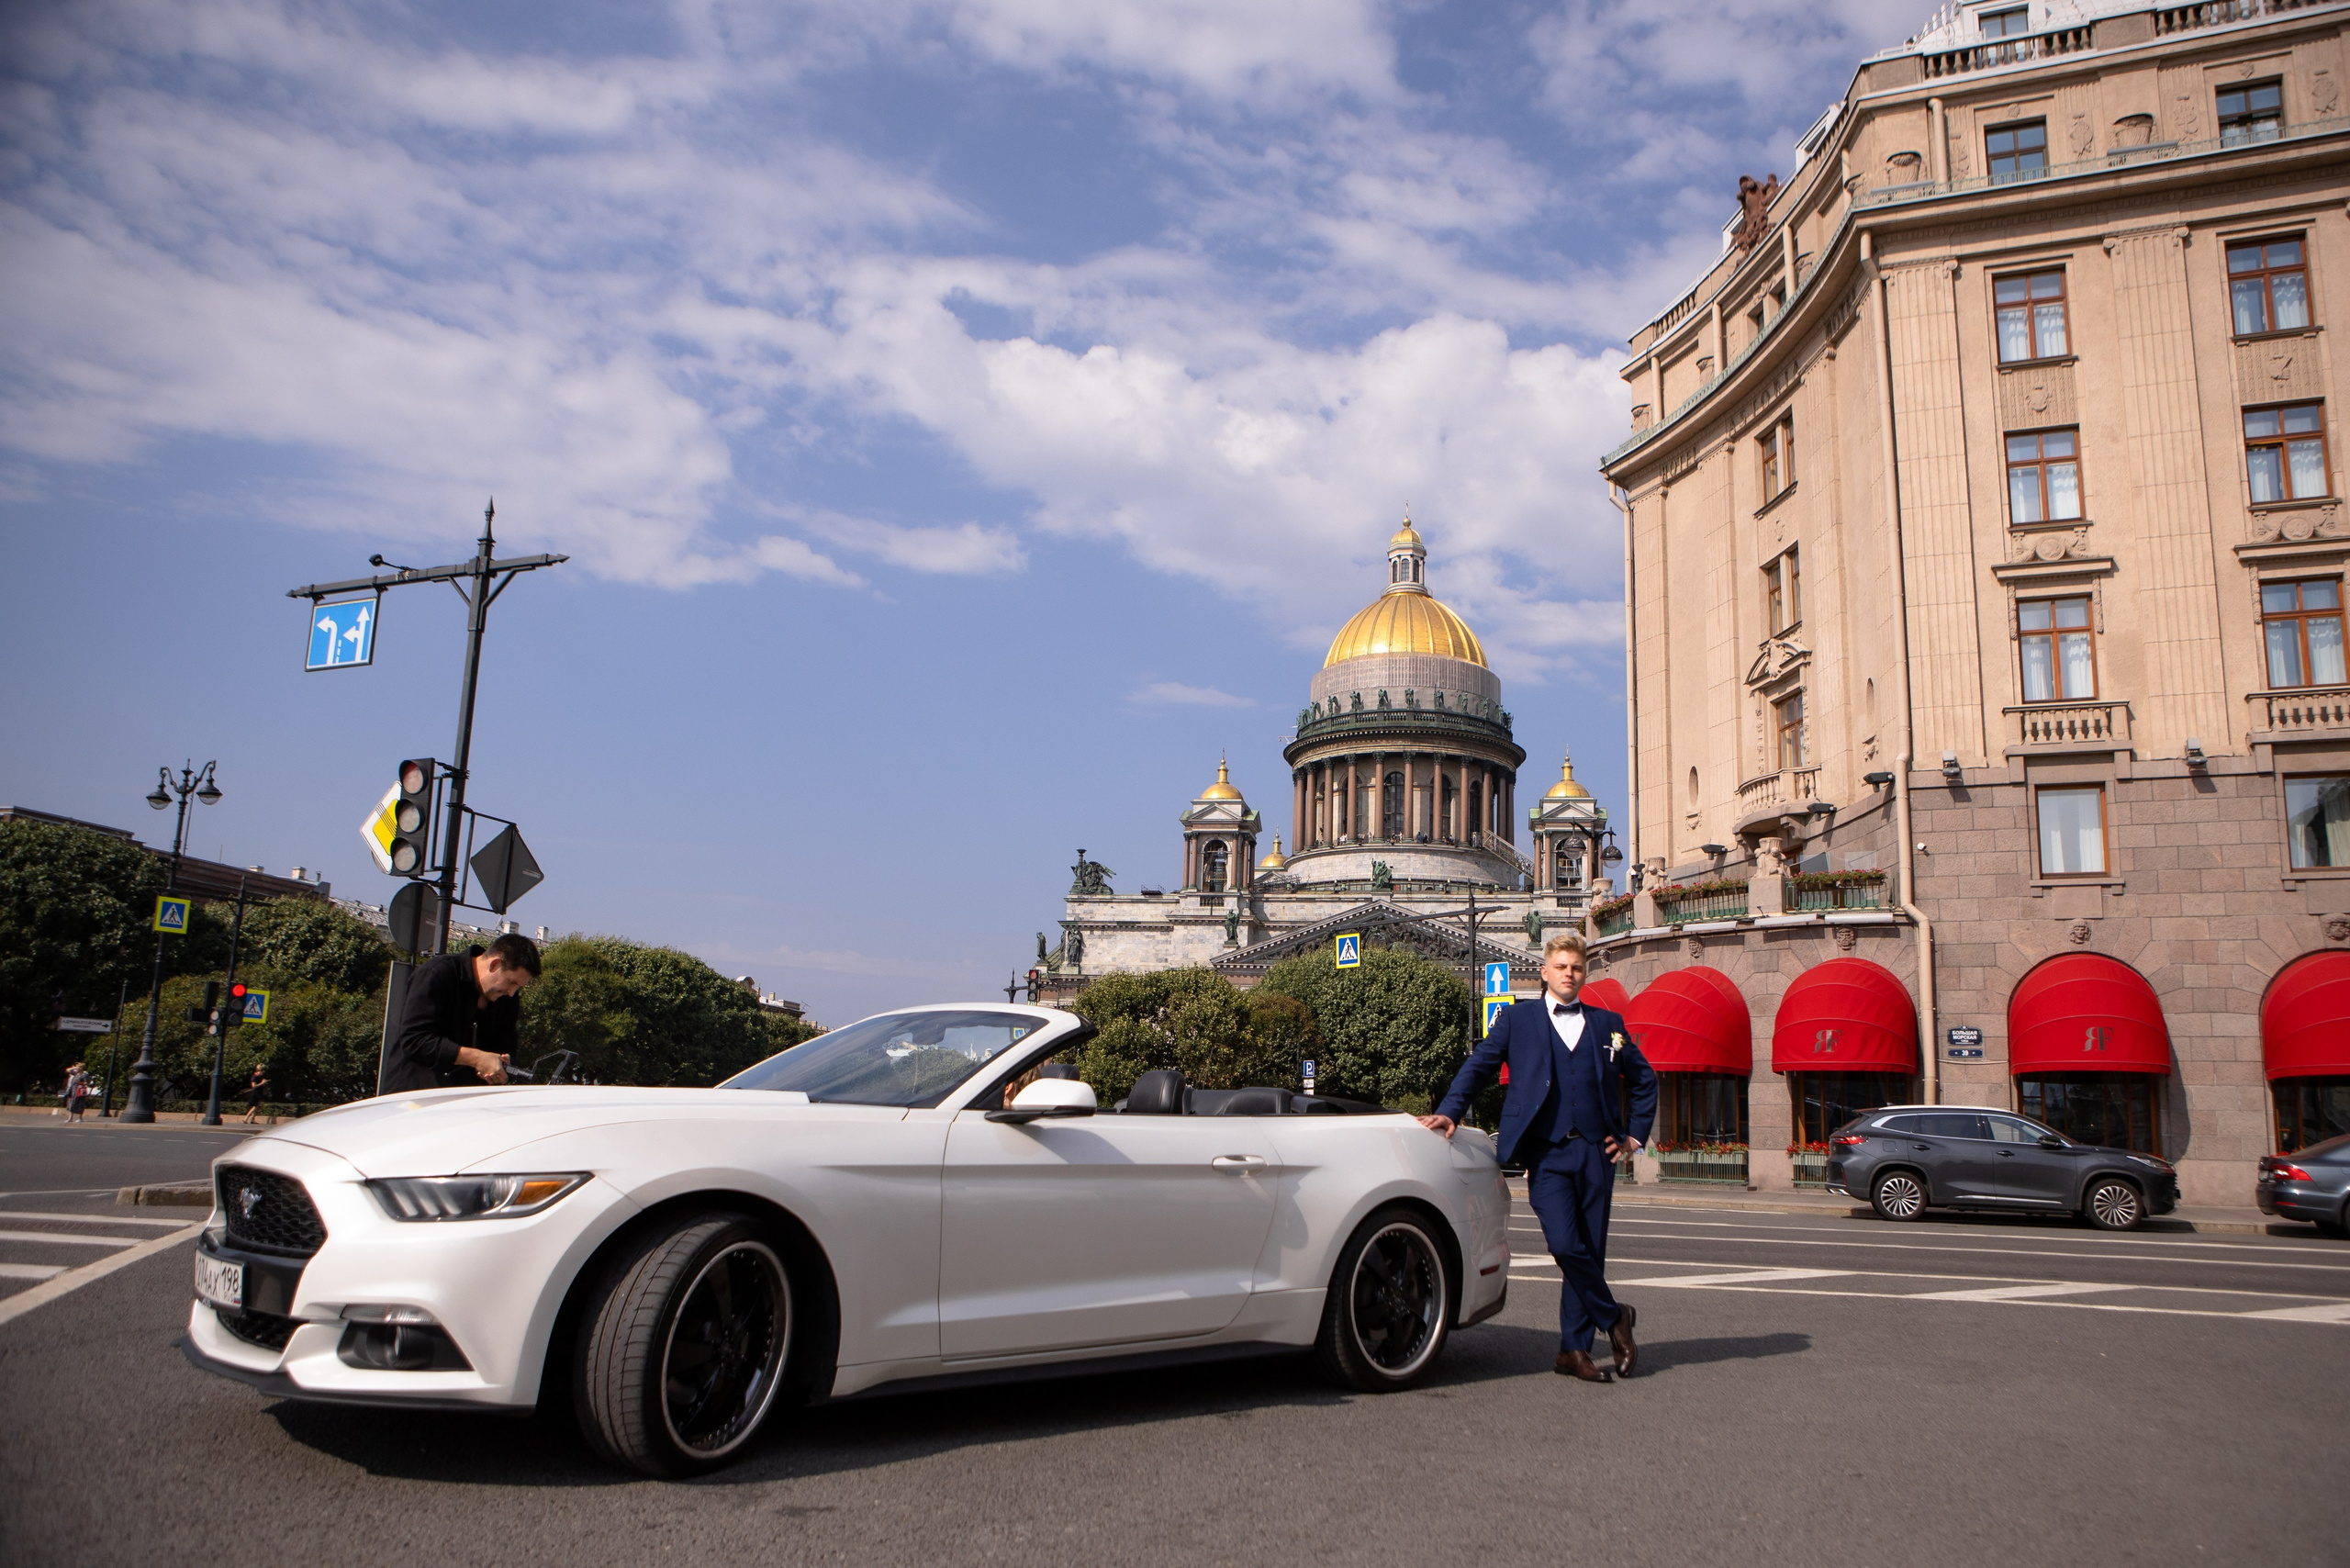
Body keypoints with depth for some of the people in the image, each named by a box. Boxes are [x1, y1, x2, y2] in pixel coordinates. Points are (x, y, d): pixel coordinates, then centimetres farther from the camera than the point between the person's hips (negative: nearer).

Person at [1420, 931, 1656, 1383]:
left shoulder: (1608, 1023, 15)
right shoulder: (1517, 1019, 10)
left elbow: (1644, 1080, 23)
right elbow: (1478, 1066, 7)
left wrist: (1635, 1136, 15)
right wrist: (1450, 1111, -7)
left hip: (1596, 1152, 3)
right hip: (1547, 1153, -2)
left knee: (1590, 1251, 3)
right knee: (1565, 1245, -17)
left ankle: (1574, 1349, 14)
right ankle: (1613, 1318, 6)